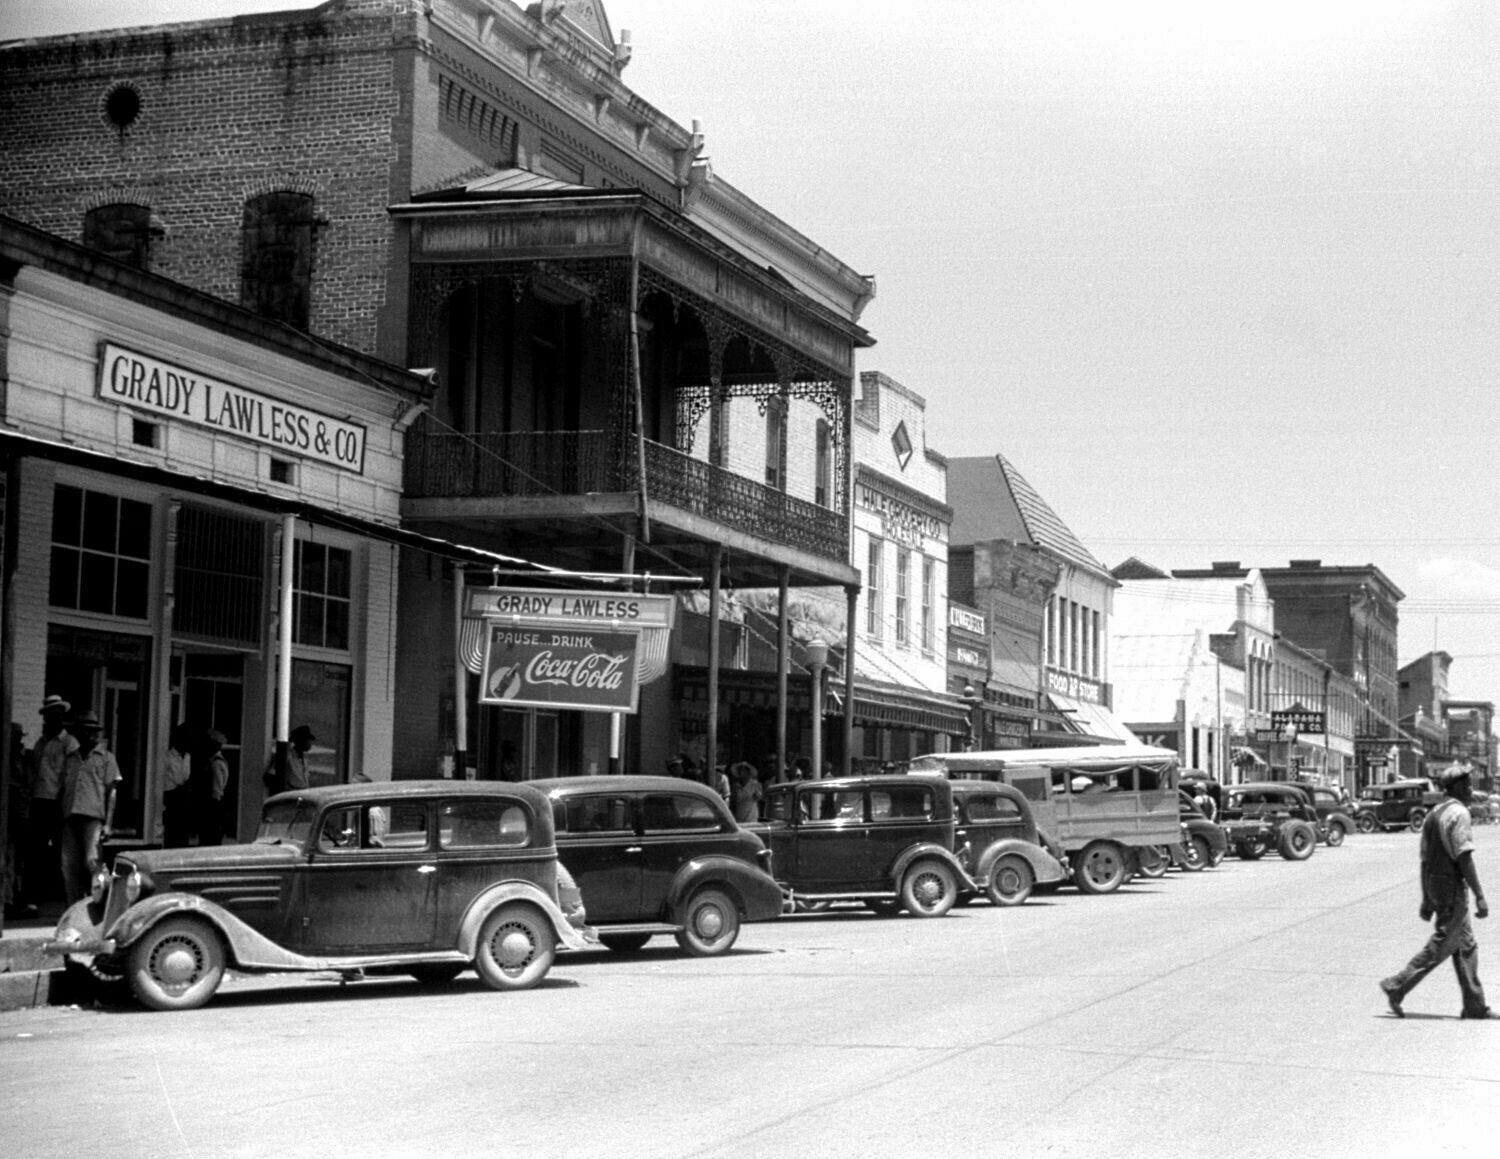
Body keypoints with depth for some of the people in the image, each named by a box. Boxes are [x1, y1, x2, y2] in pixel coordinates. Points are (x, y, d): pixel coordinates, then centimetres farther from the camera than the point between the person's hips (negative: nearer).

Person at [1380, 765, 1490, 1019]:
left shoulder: (1434, 813, 13)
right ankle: (1397, 986, -4)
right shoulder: (1458, 813, -14)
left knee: (1466, 945, 14)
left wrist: (1426, 899, 18)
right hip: (1453, 886, -9)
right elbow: (1464, 858, -20)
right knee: (1441, 945, -4)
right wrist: (1479, 896, -19)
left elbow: (1425, 859, 15)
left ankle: (1474, 1005, 16)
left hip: (1434, 884, 9)